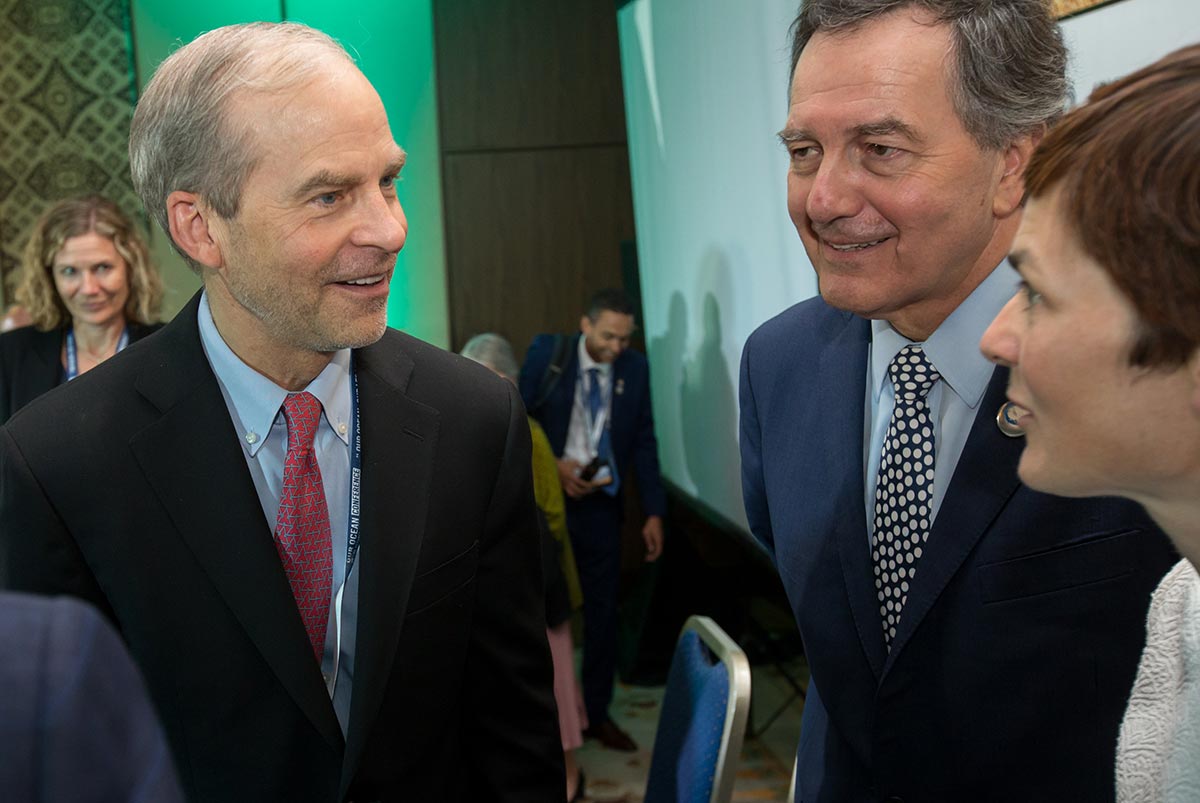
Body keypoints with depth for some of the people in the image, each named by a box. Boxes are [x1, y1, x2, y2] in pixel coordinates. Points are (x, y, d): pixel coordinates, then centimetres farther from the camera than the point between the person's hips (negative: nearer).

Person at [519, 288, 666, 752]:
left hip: (599, 505, 2)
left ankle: (597, 714, 22)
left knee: (602, 611, 8)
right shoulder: (547, 354, -5)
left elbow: (643, 443, 5)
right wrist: (552, 466, -16)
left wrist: (653, 512, 2)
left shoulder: (634, 368, 1)